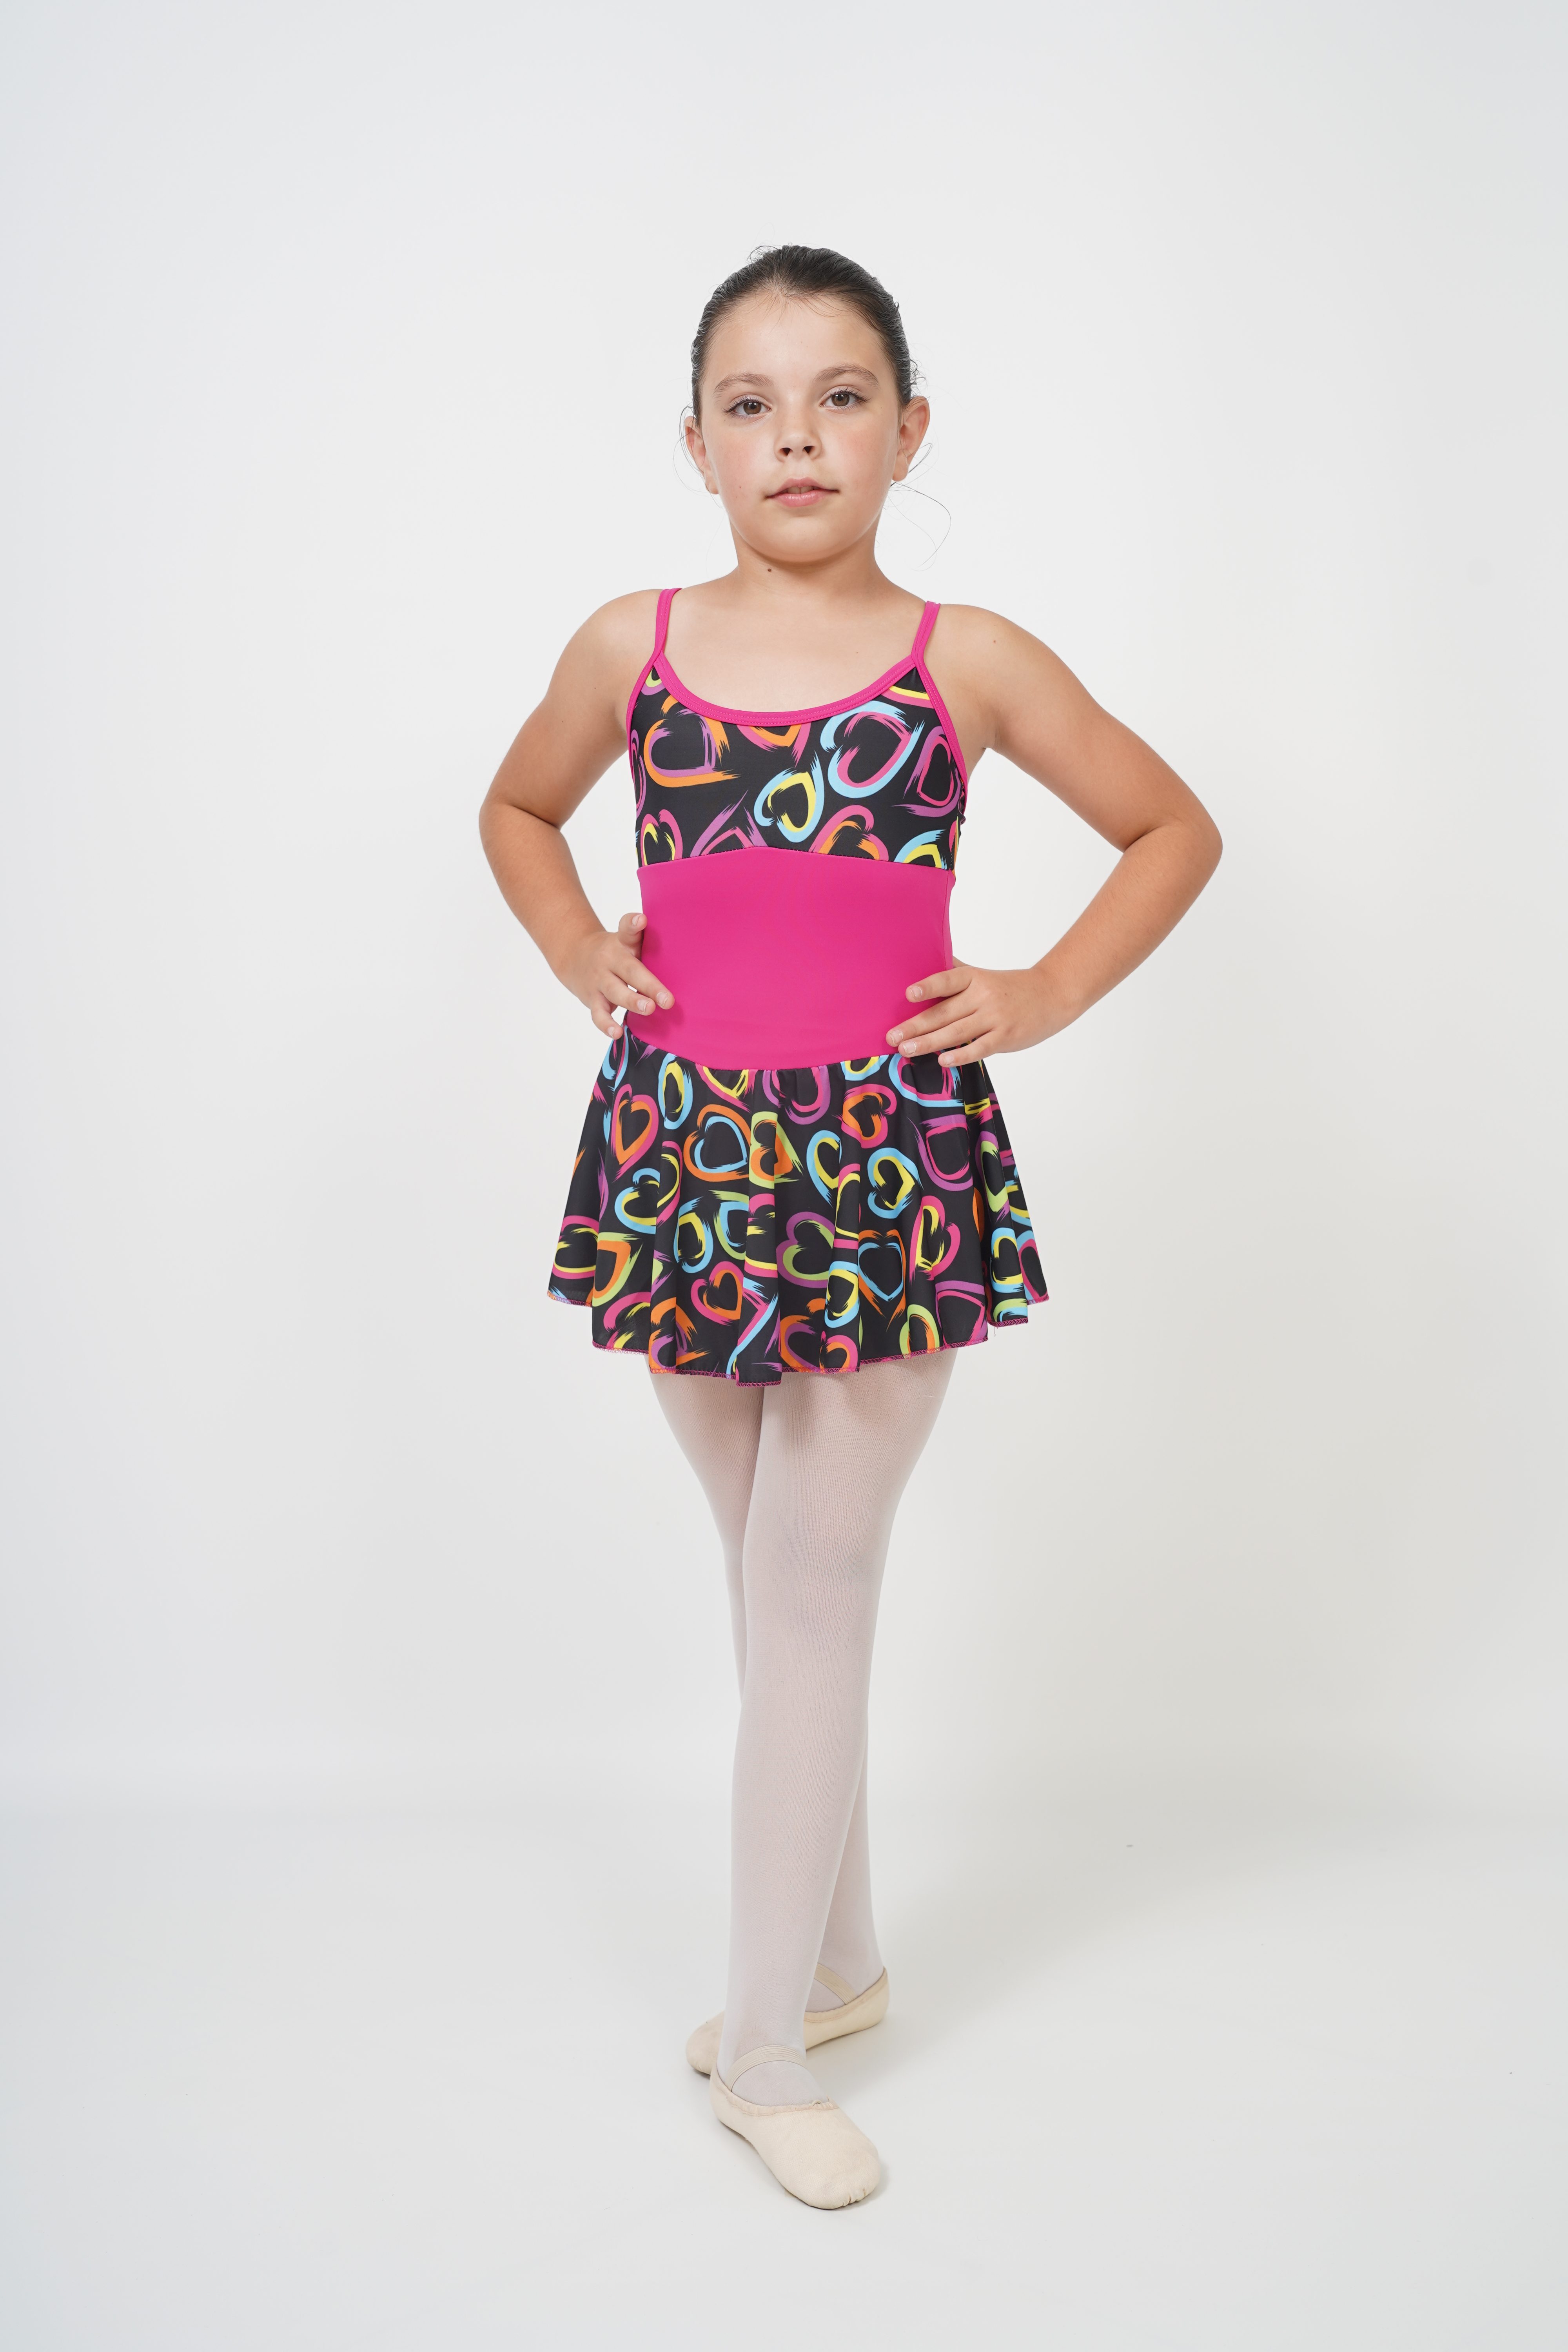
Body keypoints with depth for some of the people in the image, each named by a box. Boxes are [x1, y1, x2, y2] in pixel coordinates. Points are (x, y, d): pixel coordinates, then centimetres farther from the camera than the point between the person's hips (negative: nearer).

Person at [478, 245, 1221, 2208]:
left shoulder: (968, 662, 0)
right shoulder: (629, 647, 5)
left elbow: (1175, 830, 10)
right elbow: (517, 811, 23)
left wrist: (1046, 995, 0)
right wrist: (576, 953, 6)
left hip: (890, 1160, -3)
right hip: (681, 1146, 3)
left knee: (814, 1590, 1)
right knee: (772, 1580, 14)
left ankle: (767, 2045, 16)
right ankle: (839, 1955, 33)